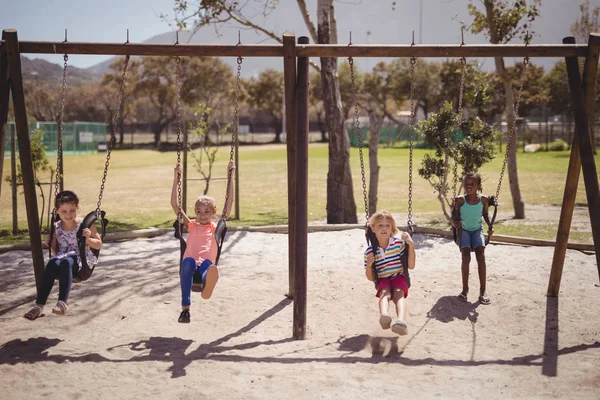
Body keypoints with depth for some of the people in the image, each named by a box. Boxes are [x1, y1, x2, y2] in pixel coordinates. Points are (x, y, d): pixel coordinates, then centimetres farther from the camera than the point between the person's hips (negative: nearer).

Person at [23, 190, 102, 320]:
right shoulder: (56, 227, 12)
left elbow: (99, 245, 6)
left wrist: (88, 239, -13)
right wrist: (50, 244, -1)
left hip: (81, 261, -3)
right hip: (63, 257, 3)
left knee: (66, 262, -37)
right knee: (52, 263, -33)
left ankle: (62, 302, -46)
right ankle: (39, 305, -35)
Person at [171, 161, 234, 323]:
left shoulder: (216, 227, 23)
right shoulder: (191, 225, 26)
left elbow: (229, 203, 17)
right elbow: (174, 204, 20)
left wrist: (230, 176, 14)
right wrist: (176, 178, 16)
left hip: (206, 265, 0)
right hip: (189, 266, 0)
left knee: (208, 263, -35)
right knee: (188, 261, -36)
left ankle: (207, 285, -67)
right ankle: (185, 308, -42)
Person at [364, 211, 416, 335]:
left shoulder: (399, 244, -2)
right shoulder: (370, 252, 0)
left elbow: (411, 266, -3)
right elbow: (371, 278, 6)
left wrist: (411, 245, -12)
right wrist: (369, 265, -16)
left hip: (399, 278, 0)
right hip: (383, 280, 0)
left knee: (399, 293, -32)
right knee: (385, 293, -32)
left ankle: (401, 321, -59)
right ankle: (384, 316, -65)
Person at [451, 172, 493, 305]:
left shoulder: (483, 200, -12)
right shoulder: (460, 200, -17)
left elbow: (485, 214, 6)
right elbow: (455, 214, -4)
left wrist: (490, 225, -9)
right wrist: (454, 222, -25)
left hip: (477, 230, 1)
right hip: (464, 230, -1)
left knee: (481, 257, -18)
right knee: (466, 258, -19)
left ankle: (482, 291, -9)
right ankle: (465, 289, -2)